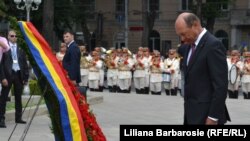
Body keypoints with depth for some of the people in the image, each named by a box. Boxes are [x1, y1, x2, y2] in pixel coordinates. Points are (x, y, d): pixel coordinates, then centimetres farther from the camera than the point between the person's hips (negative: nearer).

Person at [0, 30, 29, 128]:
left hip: (19, 74, 4)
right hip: (8, 74, -4)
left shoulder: (20, 49, 8)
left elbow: (25, 64, 10)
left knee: (18, 97, 13)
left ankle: (18, 117, 23)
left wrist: (26, 77, 5)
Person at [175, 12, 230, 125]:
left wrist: (213, 116, -20)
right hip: (192, 112, 8)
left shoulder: (213, 45, -15)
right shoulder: (191, 45, 12)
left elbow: (221, 85, -19)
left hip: (205, 114, -8)